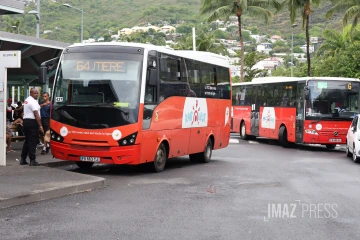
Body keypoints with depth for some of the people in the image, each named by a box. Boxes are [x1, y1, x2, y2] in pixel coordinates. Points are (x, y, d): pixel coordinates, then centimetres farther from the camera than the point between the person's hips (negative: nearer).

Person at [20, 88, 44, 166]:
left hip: (25, 121, 10)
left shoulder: (26, 100, 17)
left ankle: (23, 159, 19)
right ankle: (32, 160, -7)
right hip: (32, 122, -10)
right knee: (33, 141, -7)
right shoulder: (33, 101, -14)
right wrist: (40, 125, -20)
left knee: (27, 141, 16)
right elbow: (36, 114, -20)